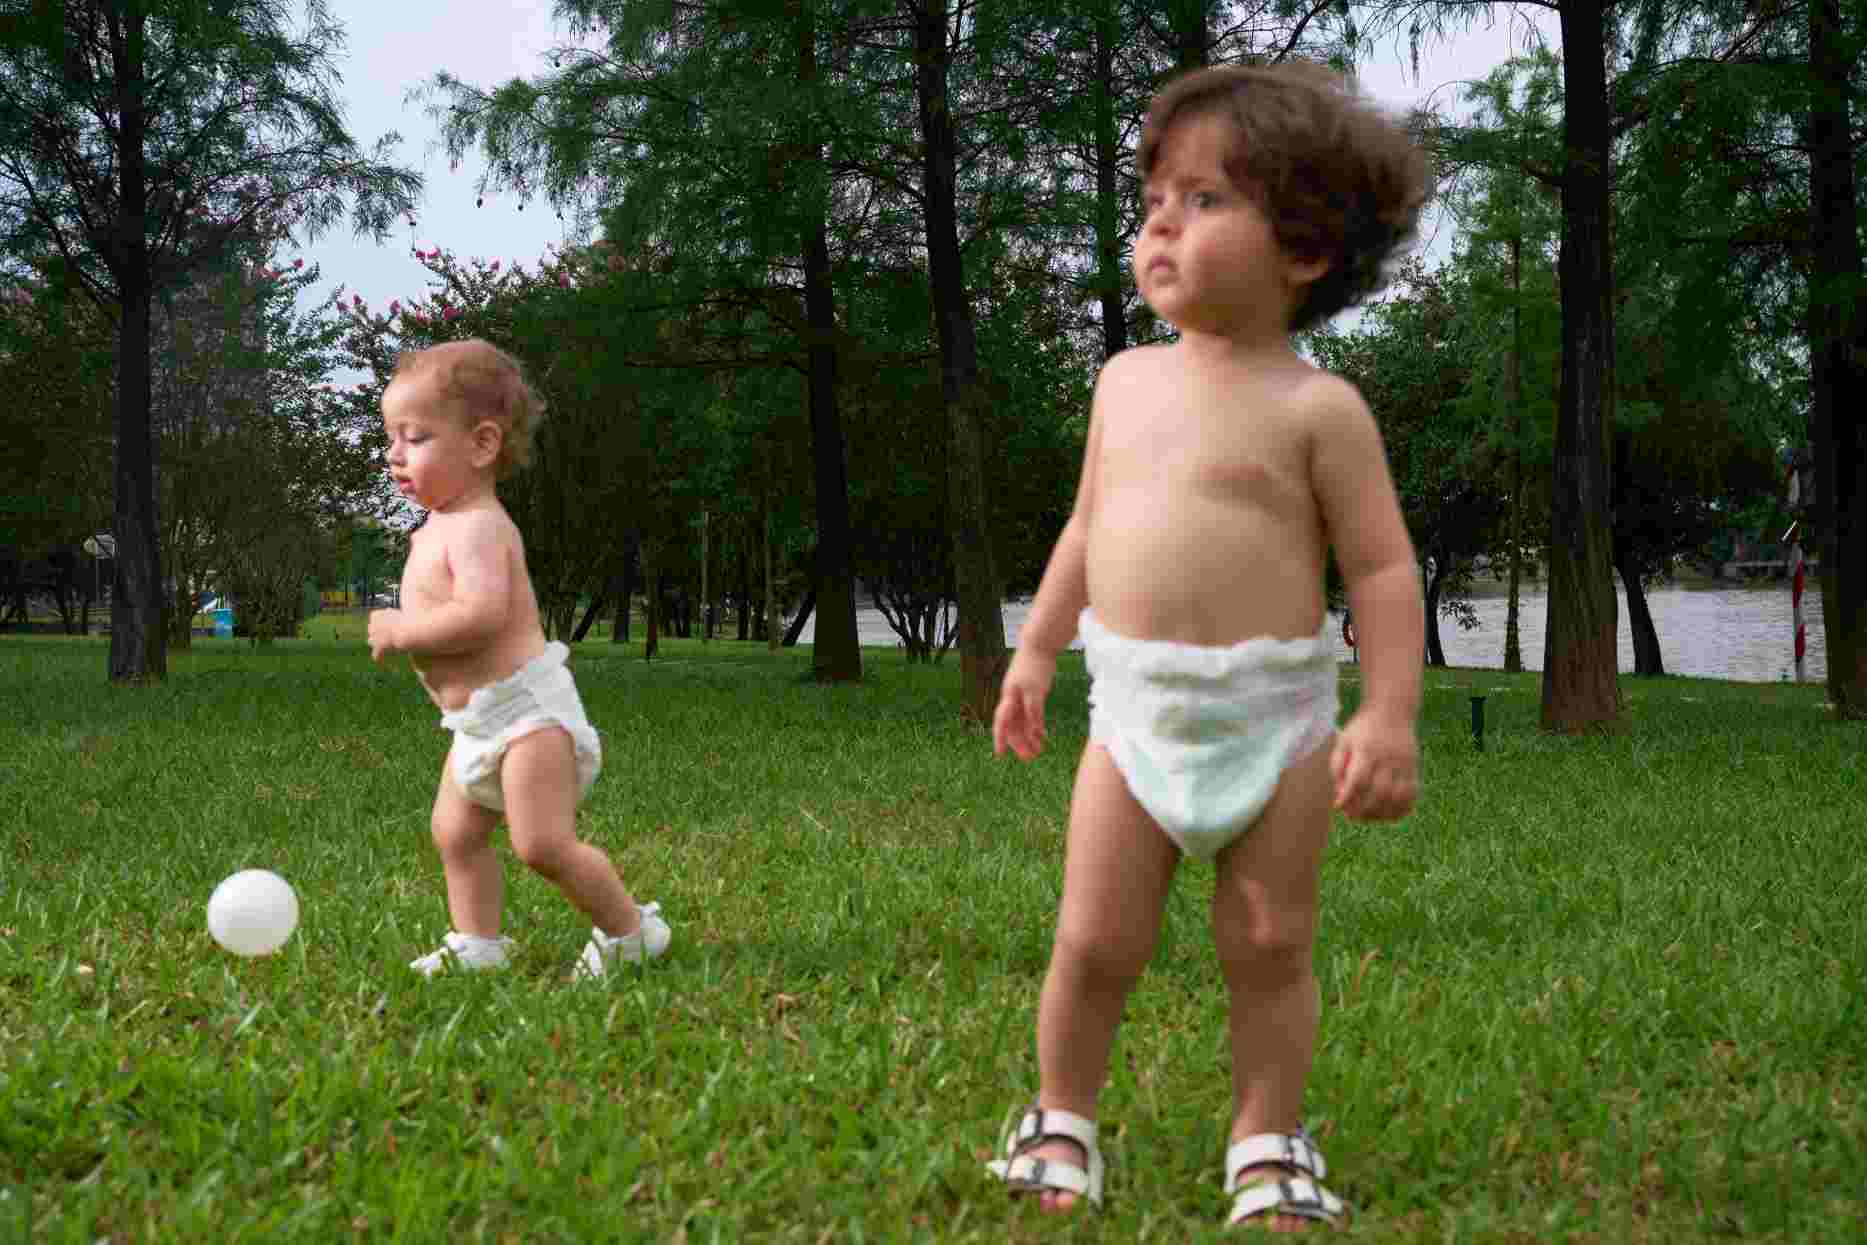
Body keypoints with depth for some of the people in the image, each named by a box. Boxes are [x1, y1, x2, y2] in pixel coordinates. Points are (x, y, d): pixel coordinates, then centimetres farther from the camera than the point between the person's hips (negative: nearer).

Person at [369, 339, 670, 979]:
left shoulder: (475, 527, -18)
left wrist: (400, 630, -22)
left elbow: (480, 614, -33)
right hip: (480, 725, 11)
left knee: (542, 844, -13)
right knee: (455, 832, 11)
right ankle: (477, 944, 21)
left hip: (527, 710, -11)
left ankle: (630, 931, 3)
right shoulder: (445, 523, 15)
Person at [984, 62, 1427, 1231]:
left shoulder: (1317, 407, -7)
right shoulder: (1127, 379, 9)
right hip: (1137, 708, 4)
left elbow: (1384, 568, -7)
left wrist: (1391, 714, -15)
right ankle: (1063, 1120, 23)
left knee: (1270, 946, 5)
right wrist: (1035, 654, 21)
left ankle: (1268, 1139, 21)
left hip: (1276, 709, -3)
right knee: (1095, 942, 4)